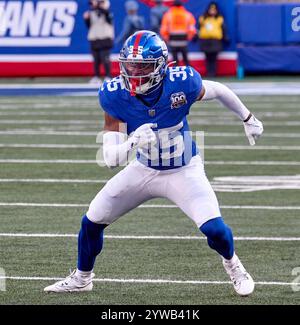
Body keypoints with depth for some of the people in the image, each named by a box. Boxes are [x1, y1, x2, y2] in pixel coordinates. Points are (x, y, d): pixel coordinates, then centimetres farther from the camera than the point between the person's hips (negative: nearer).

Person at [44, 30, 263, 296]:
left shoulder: (182, 83, -28)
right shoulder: (115, 95, -25)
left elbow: (217, 90, -5)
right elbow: (111, 159, -26)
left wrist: (248, 119, 11)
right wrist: (131, 143, -49)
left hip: (184, 172, -2)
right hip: (144, 171, 2)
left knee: (214, 228, -19)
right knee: (92, 221, 4)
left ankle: (233, 265, 17)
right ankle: (82, 278, 33)